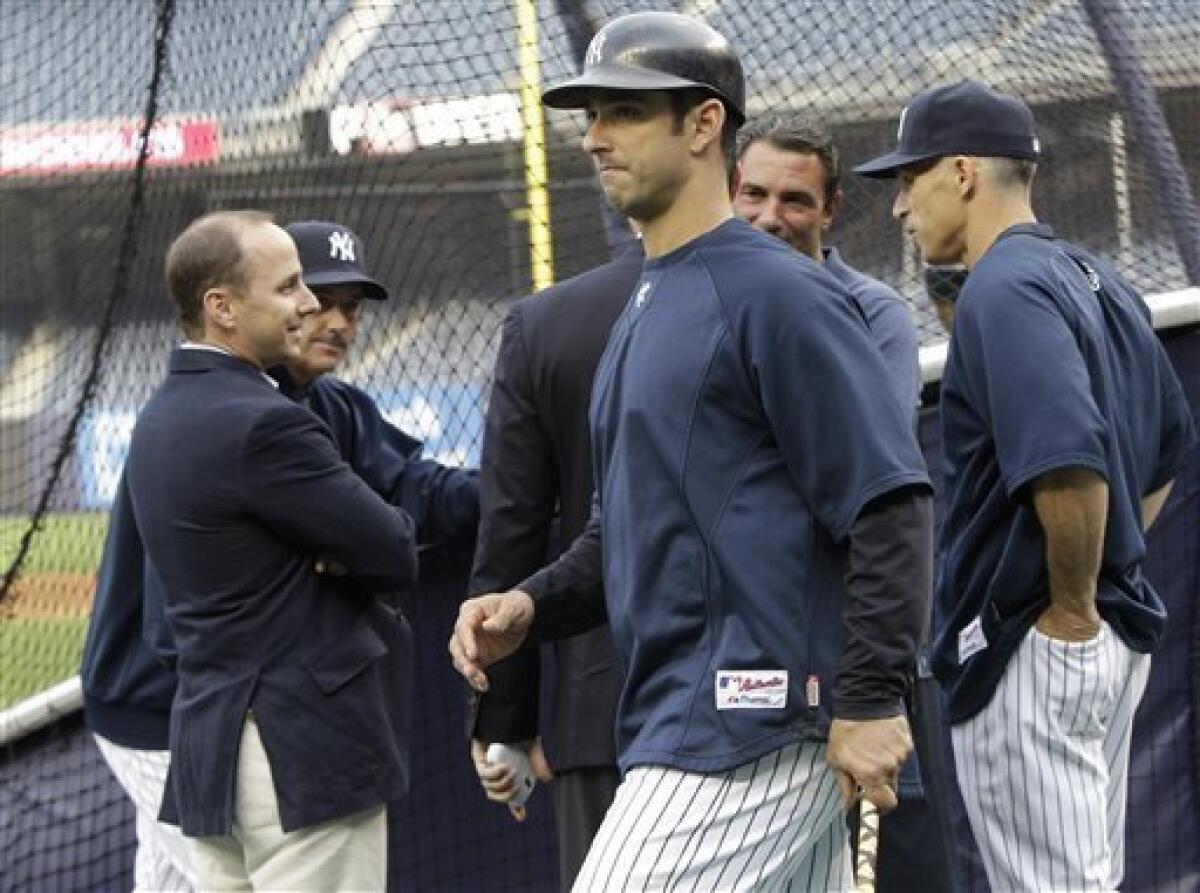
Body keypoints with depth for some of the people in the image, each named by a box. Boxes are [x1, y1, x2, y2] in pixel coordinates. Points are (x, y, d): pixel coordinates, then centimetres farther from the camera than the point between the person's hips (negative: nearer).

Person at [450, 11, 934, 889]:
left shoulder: (775, 291, -10)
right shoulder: (642, 312, 19)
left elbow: (889, 498, -16)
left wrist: (870, 700, -22)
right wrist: (529, 605, 8)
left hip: (751, 720, -10)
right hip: (678, 719, 10)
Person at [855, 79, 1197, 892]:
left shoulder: (1003, 290, -15)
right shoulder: (1099, 282, 15)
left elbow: (1070, 465, -29)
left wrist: (1070, 612, -18)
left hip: (1033, 648, -10)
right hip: (1121, 641, 10)